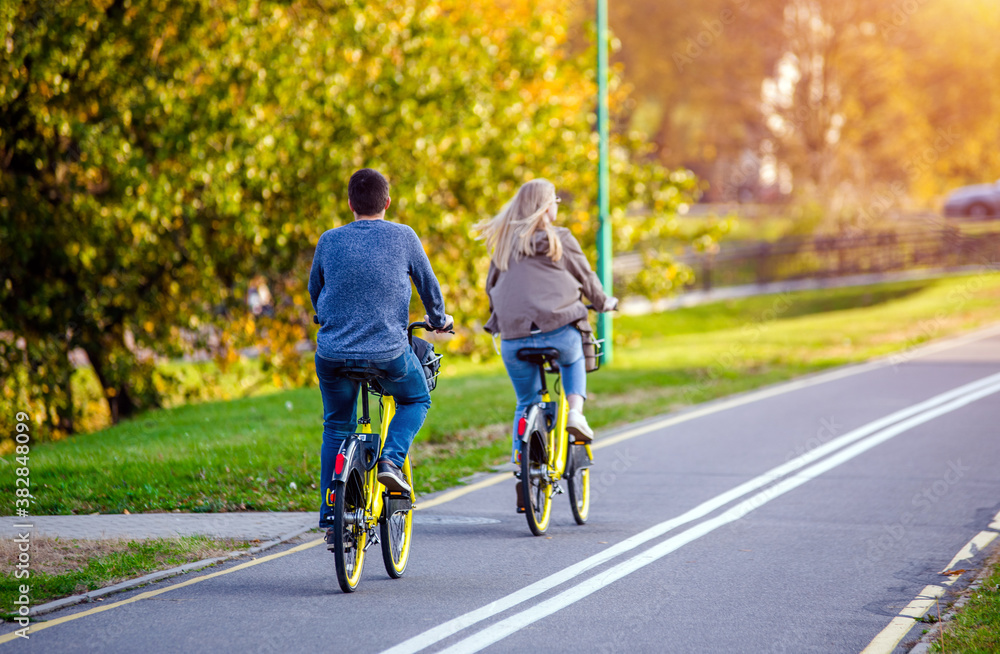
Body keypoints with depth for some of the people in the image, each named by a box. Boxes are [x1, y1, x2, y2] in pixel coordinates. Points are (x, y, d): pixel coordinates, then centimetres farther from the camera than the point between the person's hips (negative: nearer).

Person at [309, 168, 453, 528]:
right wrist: (439, 320, 31)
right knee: (416, 400, 26)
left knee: (336, 427, 20)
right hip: (389, 351, -2)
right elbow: (428, 284, 10)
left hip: (333, 352, 2)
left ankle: (331, 511, 15)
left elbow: (314, 290, 19)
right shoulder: (403, 237, -2)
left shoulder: (330, 241, 3)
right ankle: (391, 458, 1)